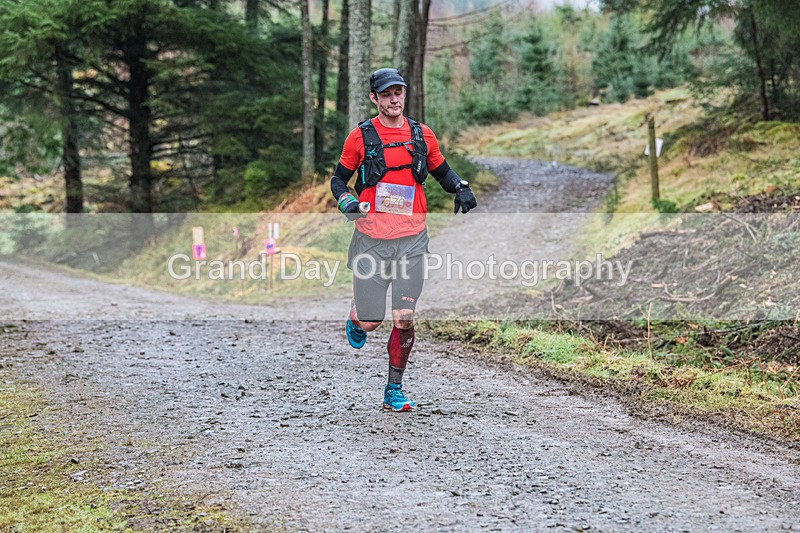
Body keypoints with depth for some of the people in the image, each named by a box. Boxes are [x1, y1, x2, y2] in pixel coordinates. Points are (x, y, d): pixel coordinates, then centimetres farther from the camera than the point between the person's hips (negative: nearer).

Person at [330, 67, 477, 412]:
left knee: (404, 319, -5)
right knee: (370, 321, 0)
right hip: (371, 239, -1)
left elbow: (442, 171, 22)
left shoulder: (422, 135, 9)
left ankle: (394, 390, 9)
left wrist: (461, 189, 2)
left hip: (411, 241, 2)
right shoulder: (360, 137, 2)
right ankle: (356, 319, 38)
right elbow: (338, 179, 10)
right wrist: (347, 201, -11)